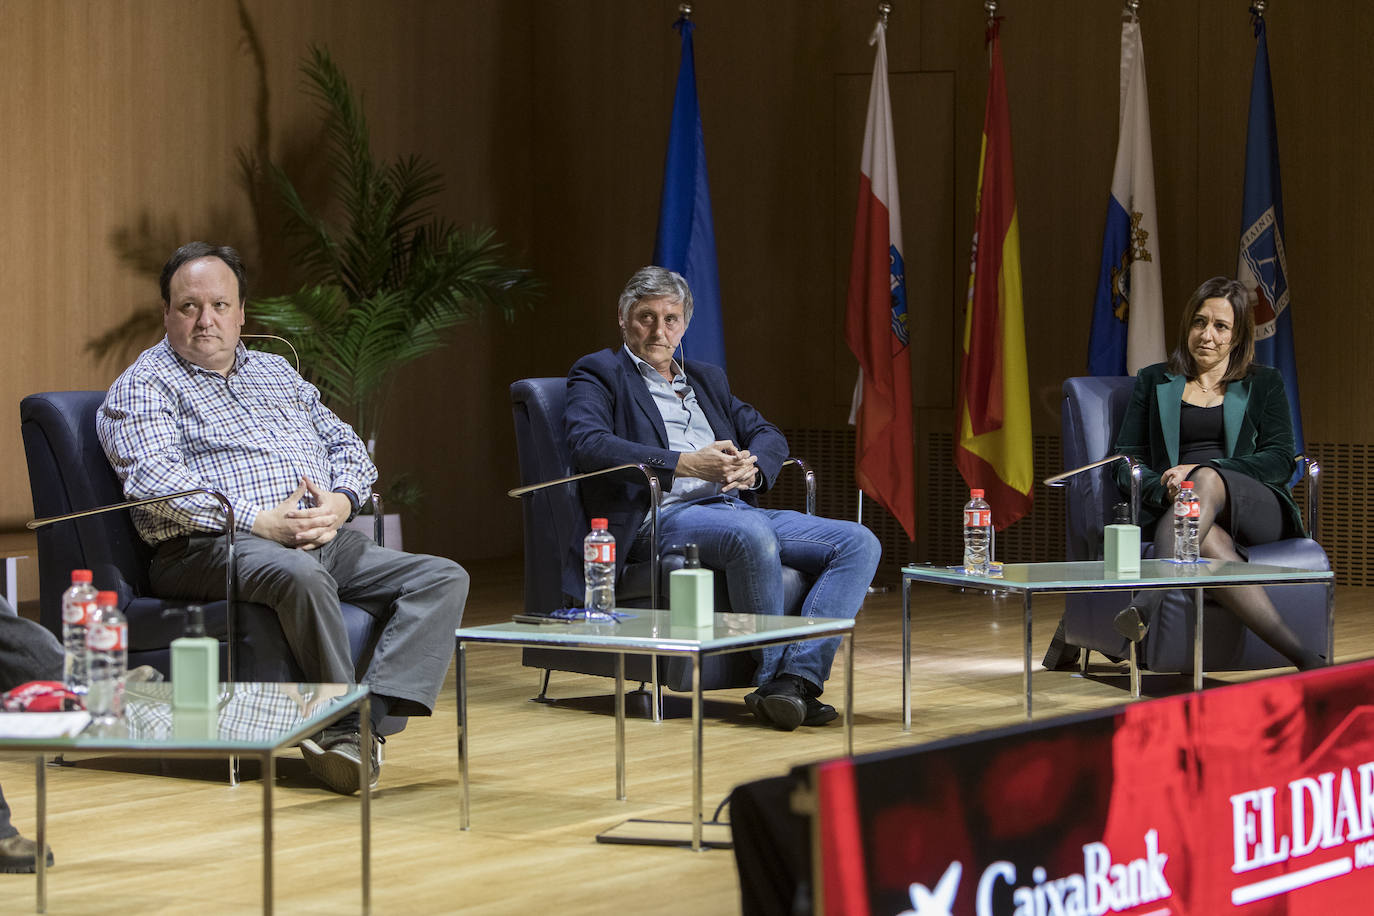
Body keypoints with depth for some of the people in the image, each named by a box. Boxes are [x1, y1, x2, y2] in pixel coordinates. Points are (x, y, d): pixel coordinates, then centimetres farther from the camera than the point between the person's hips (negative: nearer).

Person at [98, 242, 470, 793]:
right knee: (301, 573, -40)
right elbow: (153, 479, -12)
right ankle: (347, 720, -31)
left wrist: (340, 502, -3)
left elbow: (347, 446, 22)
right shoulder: (143, 386, 4)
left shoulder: (276, 373, 26)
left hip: (327, 540, 7)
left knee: (443, 578, -14)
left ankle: (373, 711, -33)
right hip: (214, 544, -7)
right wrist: (258, 521, -20)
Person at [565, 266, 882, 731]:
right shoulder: (598, 374, 9)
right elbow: (589, 444, -10)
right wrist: (685, 464, -21)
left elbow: (768, 435, 22)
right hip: (663, 517, -7)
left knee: (859, 543, -14)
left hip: (737, 507, 7)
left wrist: (752, 467, -6)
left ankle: (799, 674, -29)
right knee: (752, 534, -39)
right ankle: (775, 673, -29)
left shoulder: (708, 379, 30)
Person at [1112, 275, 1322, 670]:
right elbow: (1127, 463, 14)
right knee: (1209, 543, -40)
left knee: (1207, 480, -39)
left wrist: (1201, 474, -11)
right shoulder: (1153, 381, 22)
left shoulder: (1264, 383, 19)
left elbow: (1280, 462, 5)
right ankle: (1303, 659, -53)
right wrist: (1166, 489, -11)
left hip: (1256, 509, -1)